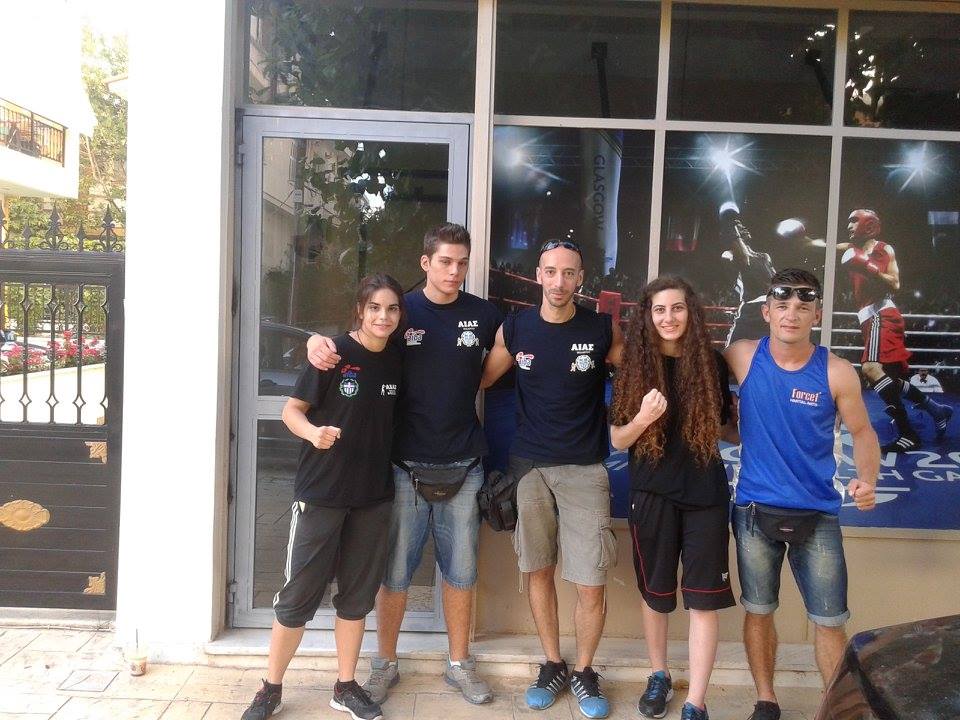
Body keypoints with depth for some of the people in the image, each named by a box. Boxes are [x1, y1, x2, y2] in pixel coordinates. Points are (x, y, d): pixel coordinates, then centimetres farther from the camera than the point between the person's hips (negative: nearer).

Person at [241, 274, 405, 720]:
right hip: (321, 492, -4)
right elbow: (292, 409, -8)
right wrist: (313, 432, -27)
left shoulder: (396, 360, 3)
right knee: (299, 592, 4)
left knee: (358, 594, 13)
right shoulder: (336, 353, -11)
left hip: (374, 495, 5)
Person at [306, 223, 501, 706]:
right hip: (405, 465, -1)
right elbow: (350, 342, 3)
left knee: (460, 571, 11)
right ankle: (385, 664, 27)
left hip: (463, 466, 1)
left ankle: (459, 663, 29)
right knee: (395, 571, 8)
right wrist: (317, 342, -19)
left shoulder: (483, 315, 3)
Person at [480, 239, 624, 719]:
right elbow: (479, 379, 9)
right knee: (538, 571, 12)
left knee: (591, 585, -2)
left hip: (585, 469, -2)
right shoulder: (514, 329, 1)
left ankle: (583, 671, 23)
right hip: (529, 465, 2)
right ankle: (552, 665, 32)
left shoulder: (603, 330, -3)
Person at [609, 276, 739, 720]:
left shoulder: (711, 363, 1)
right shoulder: (634, 366, -3)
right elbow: (617, 440, -3)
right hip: (652, 494, 0)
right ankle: (659, 677, 35)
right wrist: (642, 419, -21)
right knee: (655, 593, 13)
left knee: (704, 599, 1)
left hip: (705, 494, 1)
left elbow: (726, 429, 14)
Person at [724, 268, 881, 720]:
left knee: (829, 621, 6)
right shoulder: (743, 357, -7)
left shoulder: (837, 372, -8)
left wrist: (867, 480, -13)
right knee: (758, 612, 13)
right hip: (755, 510, 1)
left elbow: (862, 432, 3)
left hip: (817, 514, 0)